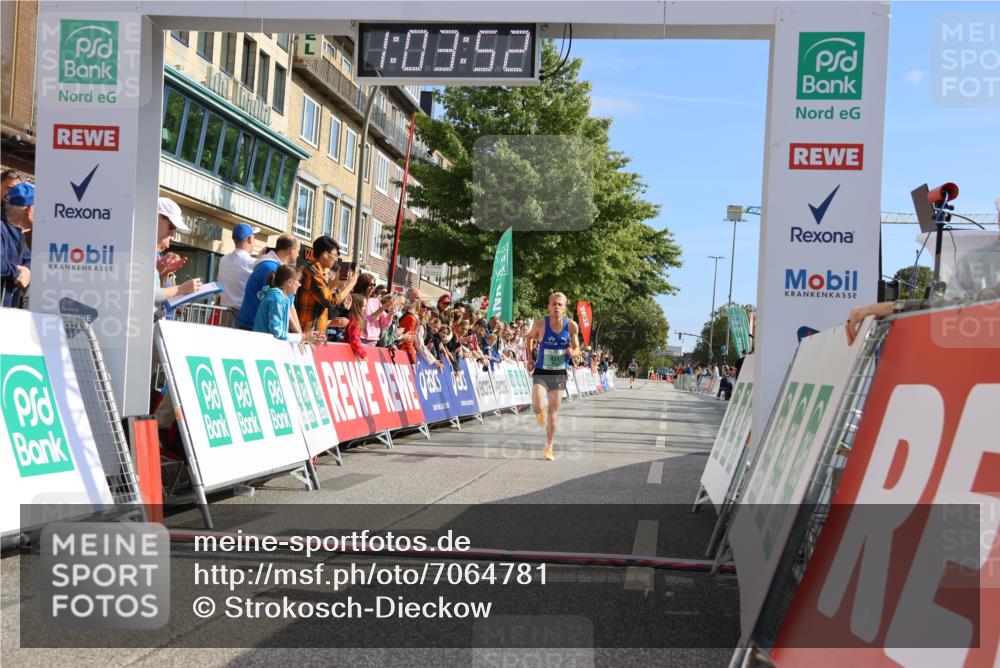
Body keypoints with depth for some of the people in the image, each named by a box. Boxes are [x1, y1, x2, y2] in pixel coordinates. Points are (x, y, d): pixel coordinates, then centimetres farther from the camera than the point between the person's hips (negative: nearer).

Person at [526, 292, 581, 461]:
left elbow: (577, 348, 3)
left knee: (553, 414, 7)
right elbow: (530, 337, 10)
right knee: (537, 408, -20)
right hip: (541, 372, -1)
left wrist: (573, 351, -21)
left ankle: (549, 448, 23)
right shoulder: (540, 323, -11)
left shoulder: (571, 326, -8)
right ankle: (540, 412, 20)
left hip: (559, 374, 2)